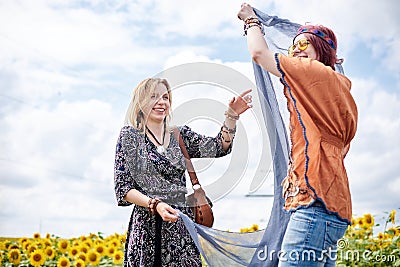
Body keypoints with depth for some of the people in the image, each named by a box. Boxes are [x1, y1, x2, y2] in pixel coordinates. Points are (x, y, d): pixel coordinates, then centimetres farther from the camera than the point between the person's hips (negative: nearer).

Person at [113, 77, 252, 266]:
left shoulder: (181, 135, 11)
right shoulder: (130, 136, 1)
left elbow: (218, 147, -1)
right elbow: (123, 188, -4)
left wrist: (231, 115, -14)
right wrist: (155, 204, -17)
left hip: (181, 225, 3)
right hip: (147, 227, -3)